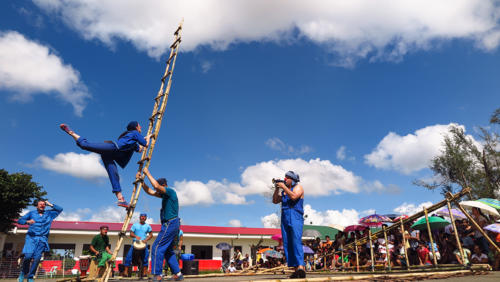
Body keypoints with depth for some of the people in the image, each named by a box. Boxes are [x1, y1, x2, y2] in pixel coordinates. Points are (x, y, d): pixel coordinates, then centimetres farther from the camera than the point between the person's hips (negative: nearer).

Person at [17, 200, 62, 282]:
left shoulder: (49, 214, 18)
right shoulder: (32, 213, 15)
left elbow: (60, 209, 19)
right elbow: (20, 220, 11)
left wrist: (50, 204, 13)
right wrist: (27, 221, -9)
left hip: (42, 239, 1)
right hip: (31, 237, -1)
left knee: (37, 258, -11)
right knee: (28, 256, -16)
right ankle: (23, 273, 10)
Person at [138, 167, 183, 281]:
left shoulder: (171, 191, -10)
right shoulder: (164, 195, 17)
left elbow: (156, 185, -24)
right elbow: (149, 191, 19)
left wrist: (148, 173, -13)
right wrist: (141, 180, 9)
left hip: (170, 224, -10)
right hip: (170, 225, 10)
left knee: (157, 247, -11)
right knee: (168, 251, 14)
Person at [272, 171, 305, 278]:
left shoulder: (298, 187, 3)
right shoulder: (283, 191, 23)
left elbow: (293, 196, -16)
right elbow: (275, 201, 18)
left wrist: (283, 186, -9)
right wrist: (277, 189, 8)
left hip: (295, 218, -7)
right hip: (284, 219, 7)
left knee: (296, 241, -20)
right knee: (287, 244, -1)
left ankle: (301, 267, -29)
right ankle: (296, 269, 0)